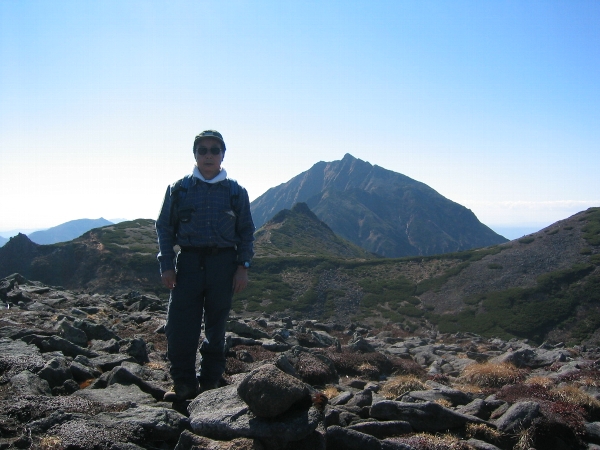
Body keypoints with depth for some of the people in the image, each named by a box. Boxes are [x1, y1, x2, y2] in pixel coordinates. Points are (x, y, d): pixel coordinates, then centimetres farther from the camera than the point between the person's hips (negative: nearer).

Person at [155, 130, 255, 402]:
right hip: (188, 262, 0)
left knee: (216, 328, 7)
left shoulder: (236, 192, 7)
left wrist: (243, 267, -1)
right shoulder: (178, 189, 6)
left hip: (223, 264, 0)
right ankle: (184, 386, 8)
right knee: (179, 328, -4)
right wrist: (166, 265, -2)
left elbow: (247, 232, 9)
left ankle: (210, 384, 19)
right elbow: (164, 228, 7)